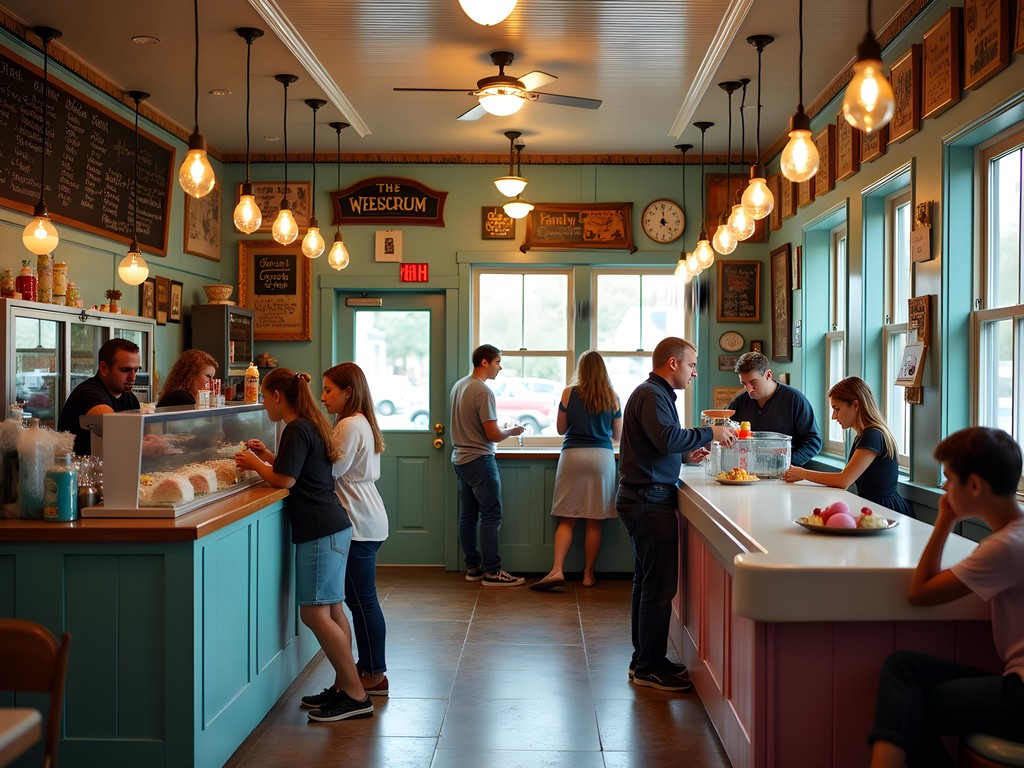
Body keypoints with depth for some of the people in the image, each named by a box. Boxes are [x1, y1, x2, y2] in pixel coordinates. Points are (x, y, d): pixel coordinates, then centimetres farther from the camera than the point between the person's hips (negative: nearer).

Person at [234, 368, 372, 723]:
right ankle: (343, 686, 20)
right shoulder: (312, 425, 16)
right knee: (331, 610, 13)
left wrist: (255, 463, -2)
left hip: (320, 531, -10)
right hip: (332, 525, 10)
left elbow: (285, 480, -17)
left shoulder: (297, 430, -13)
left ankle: (356, 695, -4)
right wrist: (268, 456, 19)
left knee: (315, 613, -8)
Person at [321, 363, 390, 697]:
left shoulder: (349, 425, -14)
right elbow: (341, 469, 13)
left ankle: (374, 675, 6)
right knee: (359, 598, 15)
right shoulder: (362, 423, 17)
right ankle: (367, 667, 24)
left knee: (362, 600, -2)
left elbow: (331, 469, -18)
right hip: (367, 521, 10)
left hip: (359, 525, -10)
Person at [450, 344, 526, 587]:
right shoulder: (483, 392, -18)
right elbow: (493, 435, -19)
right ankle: (491, 572, -1)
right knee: (491, 515, -4)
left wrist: (502, 429, 19)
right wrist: (512, 431, 0)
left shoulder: (458, 386, 10)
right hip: (479, 459, -9)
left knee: (468, 515, 12)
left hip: (460, 458, 9)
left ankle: (473, 566, 20)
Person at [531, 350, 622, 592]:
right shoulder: (612, 398, 4)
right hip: (602, 457, 1)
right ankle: (588, 574, 11)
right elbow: (617, 435, 13)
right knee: (595, 521, 5)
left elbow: (561, 429, 8)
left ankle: (557, 570, -11)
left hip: (573, 455, -1)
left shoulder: (569, 393, 0)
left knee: (566, 519, 2)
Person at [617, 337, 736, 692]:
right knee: (660, 585, -7)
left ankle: (643, 660, 23)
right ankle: (649, 667, 1)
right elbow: (667, 437, -28)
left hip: (643, 498, 11)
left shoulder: (652, 393, 20)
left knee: (647, 582, 15)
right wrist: (710, 433, -17)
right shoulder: (651, 396, -13)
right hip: (650, 500, -11)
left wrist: (684, 455, 14)